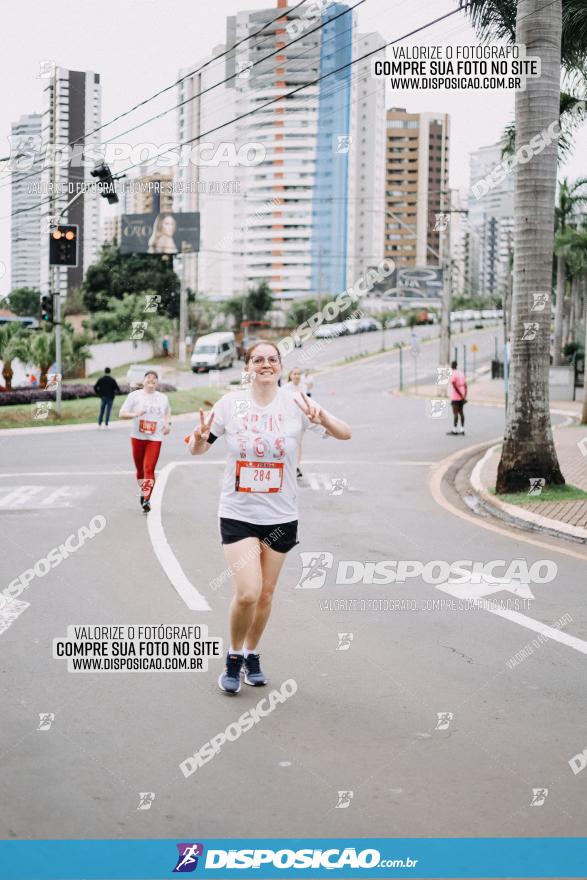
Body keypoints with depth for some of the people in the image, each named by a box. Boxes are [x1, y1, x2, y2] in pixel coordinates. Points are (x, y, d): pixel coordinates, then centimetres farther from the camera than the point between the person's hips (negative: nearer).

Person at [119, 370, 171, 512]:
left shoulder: (163, 398, 9)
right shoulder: (135, 395, 0)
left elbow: (168, 412, 29)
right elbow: (121, 414, -3)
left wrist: (168, 423, 9)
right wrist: (134, 414, -22)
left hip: (155, 438, 0)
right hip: (138, 437, 0)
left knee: (149, 469, -13)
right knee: (140, 469, 10)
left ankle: (147, 500, -17)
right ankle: (143, 491, 34)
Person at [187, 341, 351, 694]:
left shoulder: (295, 404, -6)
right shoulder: (231, 403, -4)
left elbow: (345, 434, -10)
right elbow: (198, 449, 3)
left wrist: (322, 418, -31)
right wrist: (200, 437, -21)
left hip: (281, 516, 1)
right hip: (238, 513, -1)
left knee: (265, 594, 11)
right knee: (247, 593, -14)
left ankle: (252, 655, 35)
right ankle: (234, 656, 12)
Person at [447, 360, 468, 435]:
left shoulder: (453, 374, -12)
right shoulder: (462, 374, 11)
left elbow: (455, 386, -18)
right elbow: (465, 386, 8)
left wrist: (461, 396, -13)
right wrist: (464, 396, 6)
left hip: (455, 397, -7)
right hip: (461, 398, 7)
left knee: (455, 413, -6)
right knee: (461, 413, 9)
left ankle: (454, 430, -5)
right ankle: (462, 430, 8)